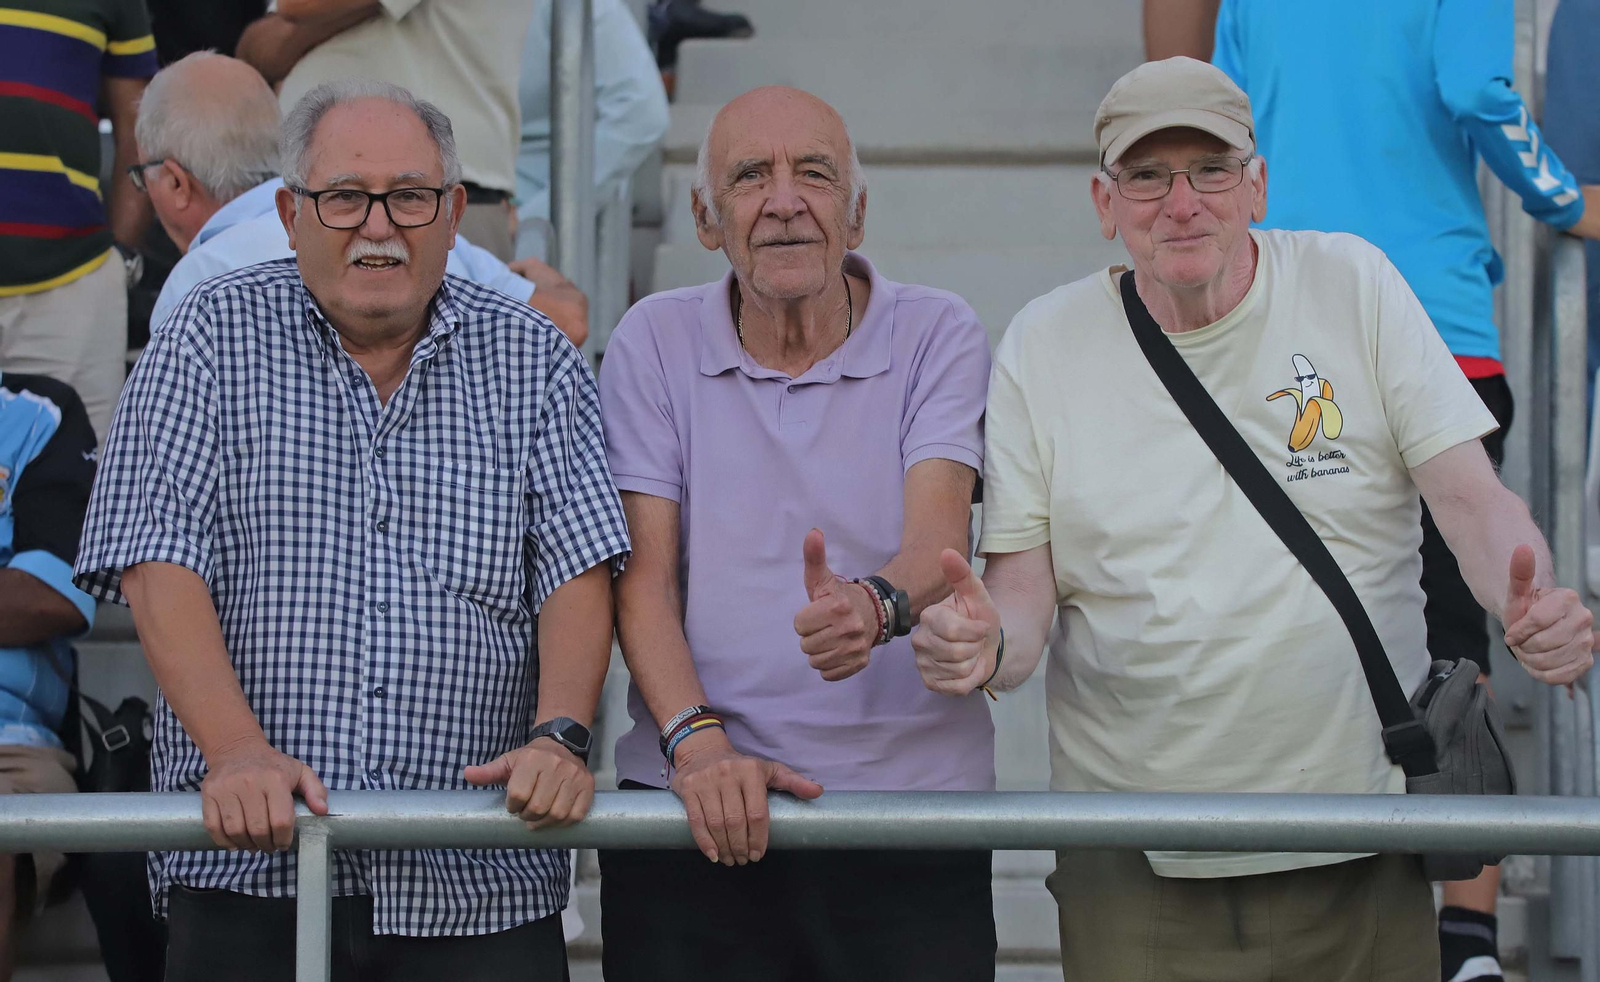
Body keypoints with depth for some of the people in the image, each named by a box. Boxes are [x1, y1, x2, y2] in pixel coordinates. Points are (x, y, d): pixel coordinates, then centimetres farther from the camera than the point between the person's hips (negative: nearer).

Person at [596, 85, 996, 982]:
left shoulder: (939, 336, 3)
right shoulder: (655, 343, 6)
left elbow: (937, 539, -11)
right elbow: (643, 573, 0)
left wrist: (875, 605, -34)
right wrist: (697, 741, -16)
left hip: (912, 798, 0)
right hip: (694, 807, 1)